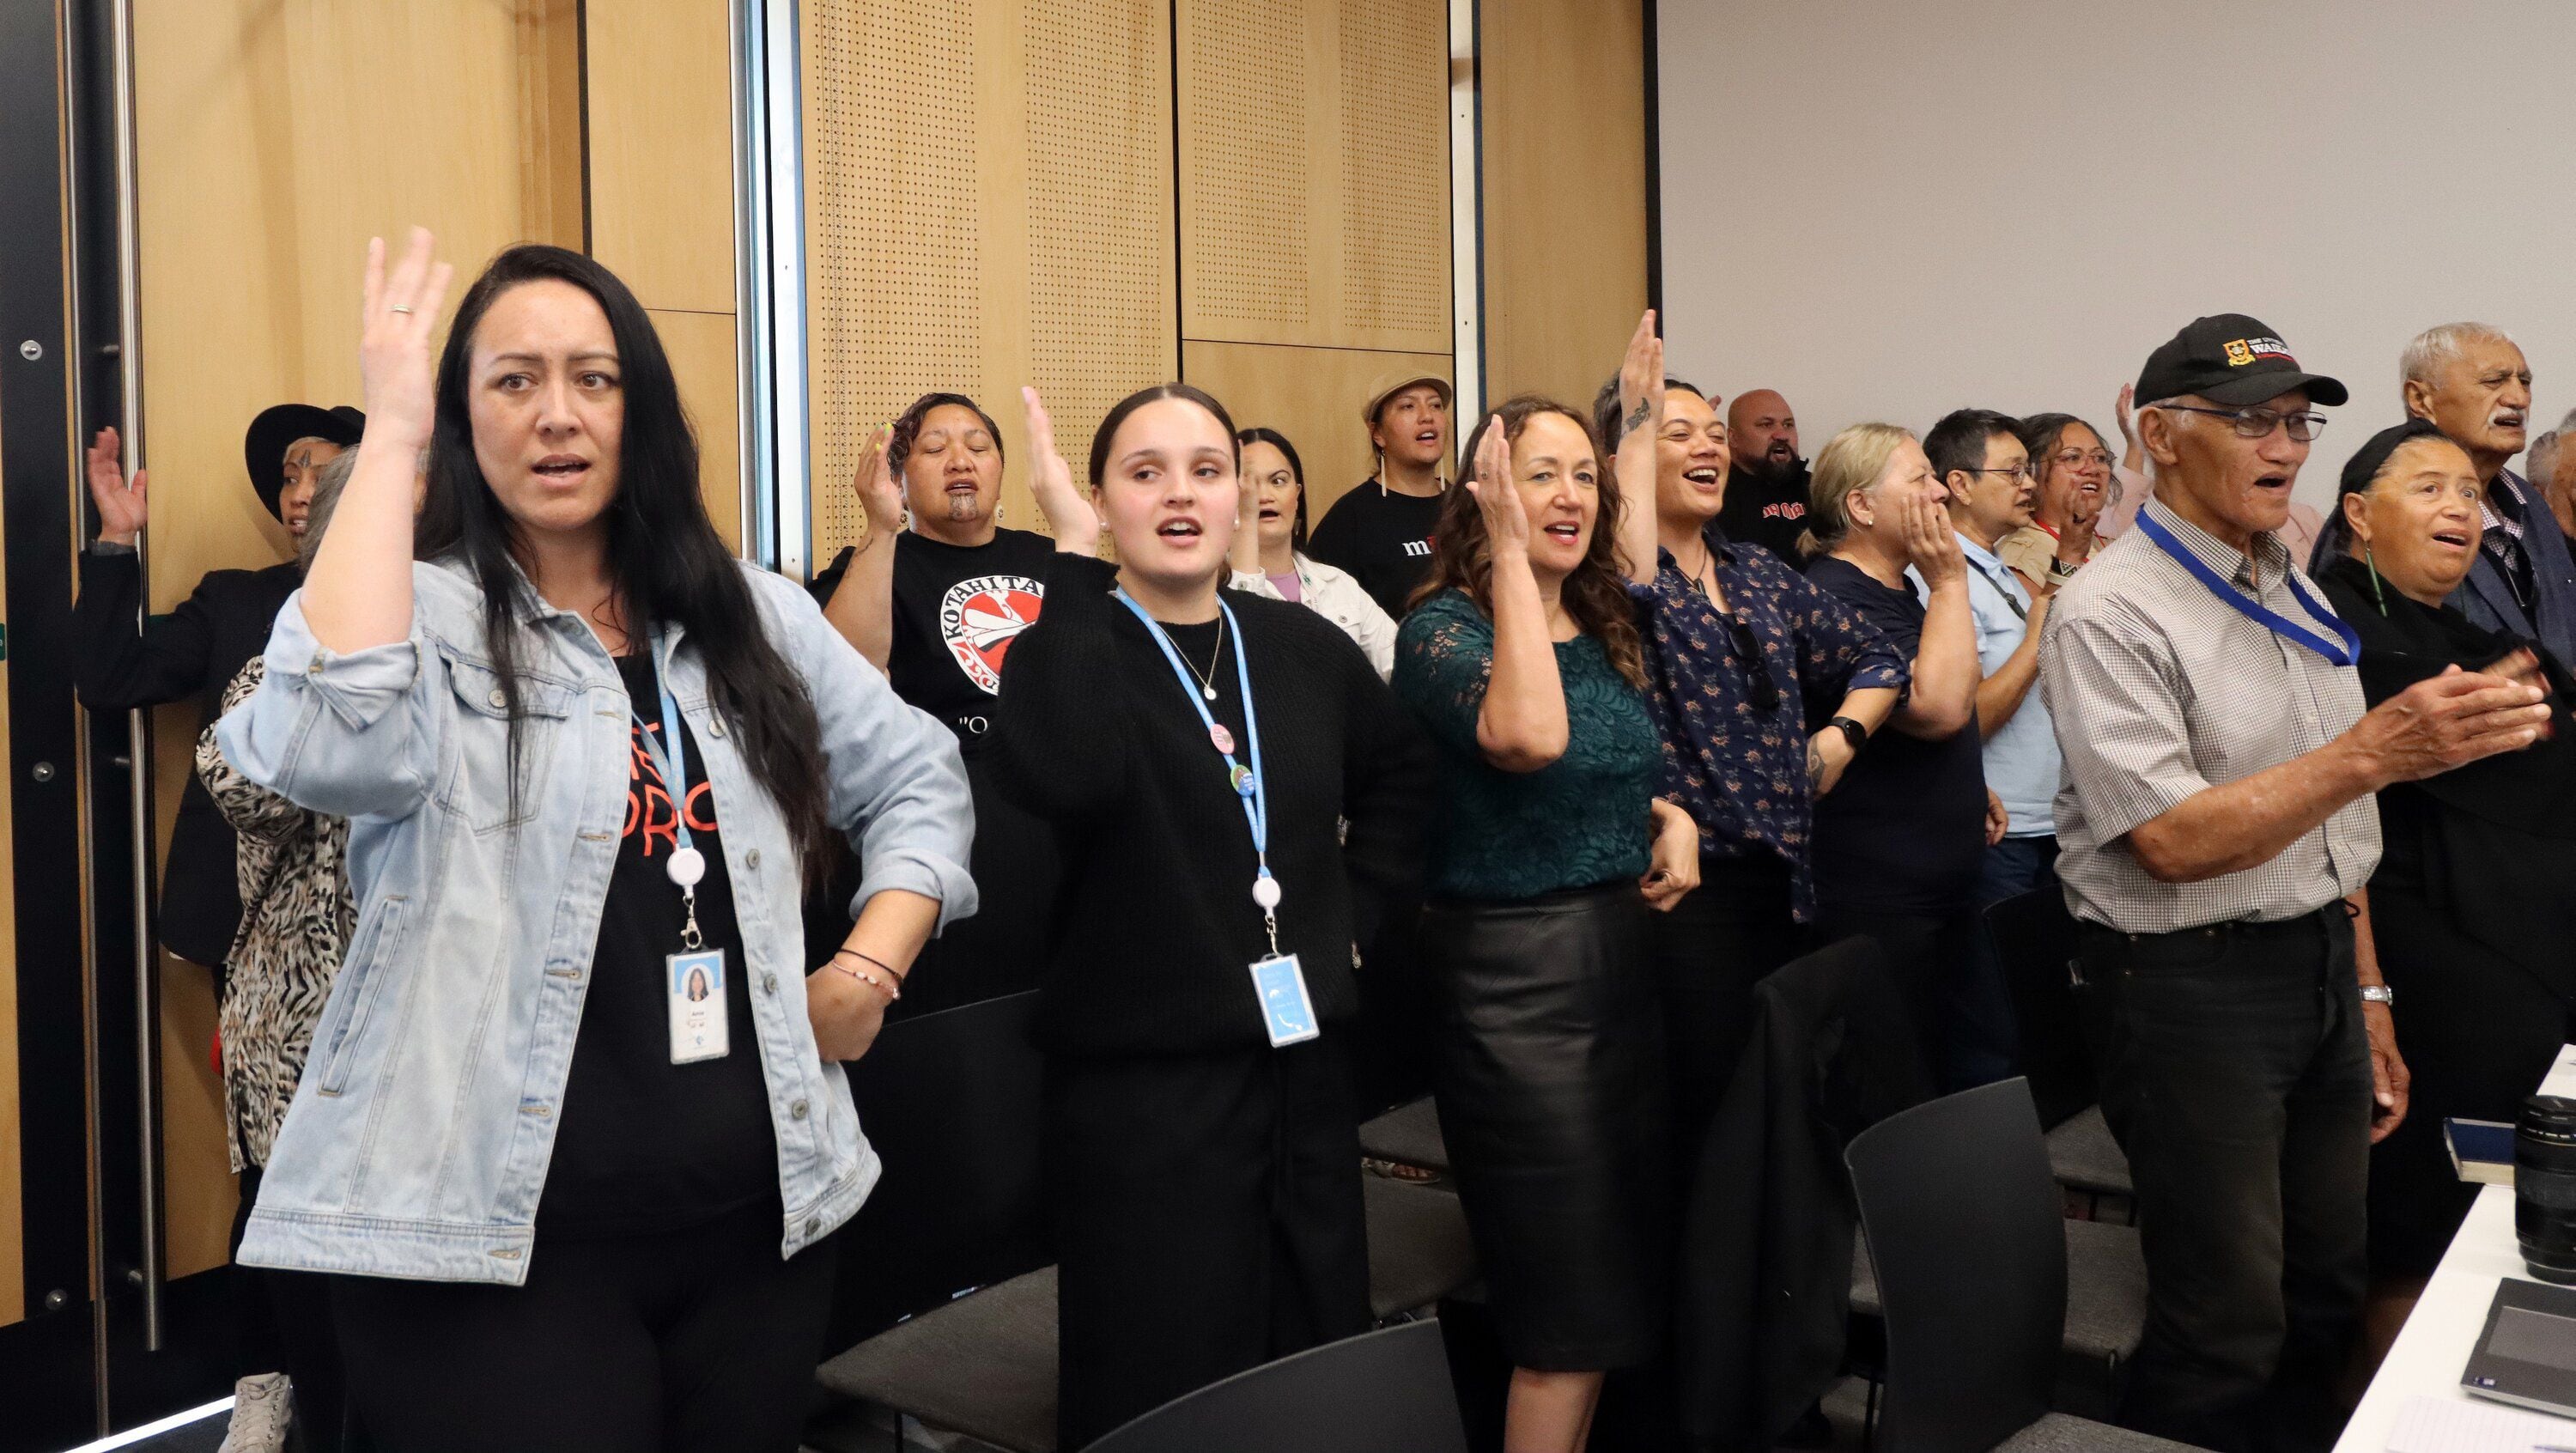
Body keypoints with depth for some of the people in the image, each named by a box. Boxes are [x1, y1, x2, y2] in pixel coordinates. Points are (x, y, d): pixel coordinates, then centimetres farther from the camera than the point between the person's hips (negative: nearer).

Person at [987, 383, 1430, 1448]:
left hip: (1304, 1058, 5)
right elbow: (1060, 777, -32)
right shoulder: (1069, 647, -8)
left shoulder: (1303, 646, 6)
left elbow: (1400, 775, 23)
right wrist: (1078, 566, -27)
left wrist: (1356, 904, 11)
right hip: (1142, 1070, -5)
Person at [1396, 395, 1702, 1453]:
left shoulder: (1606, 628, 9)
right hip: (1513, 974, -8)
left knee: (1628, 1267, 16)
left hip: (1621, 955, 8)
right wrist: (1510, 553, -27)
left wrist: (1669, 818, 2)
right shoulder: (1442, 627, -13)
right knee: (1572, 1298, 0)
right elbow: (1529, 737, -34)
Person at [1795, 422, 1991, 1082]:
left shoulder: (1900, 592, 14)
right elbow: (1937, 706, -27)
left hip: (1942, 884, 10)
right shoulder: (1833, 598, -18)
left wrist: (1968, 789, 15)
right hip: (1880, 898, -10)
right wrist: (1949, 581, -18)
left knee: (1946, 1076, 16)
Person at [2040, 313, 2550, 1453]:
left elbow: (2332, 832, 17)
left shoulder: (2293, 600, 12)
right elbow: (2175, 842, -22)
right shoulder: (2110, 613, -14)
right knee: (2225, 1335, 0)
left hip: (2324, 973, 8)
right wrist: (2372, 751, -29)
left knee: (2325, 1300, 16)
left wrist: (2369, 1003, 16)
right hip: (2190, 986, -8)